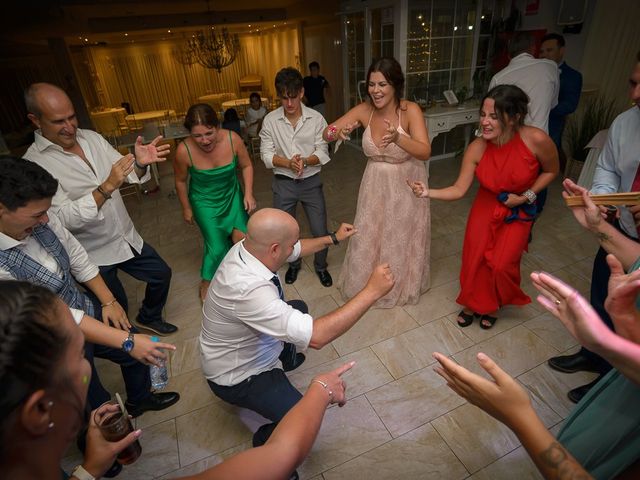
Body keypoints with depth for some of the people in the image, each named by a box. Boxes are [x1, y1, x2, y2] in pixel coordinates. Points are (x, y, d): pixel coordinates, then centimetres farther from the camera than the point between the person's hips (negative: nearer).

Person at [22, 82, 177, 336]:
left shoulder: (91, 137, -2)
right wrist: (106, 188, -37)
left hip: (127, 238, 5)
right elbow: (63, 219, -26)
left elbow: (128, 174, -3)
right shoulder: (35, 164, -19)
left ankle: (149, 318, 45)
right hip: (94, 256, -5)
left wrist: (140, 163, -26)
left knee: (161, 274, 18)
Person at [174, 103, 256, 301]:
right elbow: (180, 181, -9)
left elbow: (246, 166, -6)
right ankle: (206, 283, 28)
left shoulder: (232, 139, -25)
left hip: (232, 195, 2)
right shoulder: (184, 151, -28)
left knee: (241, 238, -4)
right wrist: (186, 208, 2)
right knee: (216, 246, -2)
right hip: (205, 202, -2)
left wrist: (248, 193, -13)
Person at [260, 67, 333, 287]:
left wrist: (305, 161, -27)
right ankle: (294, 264, 42)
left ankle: (320, 266, 32)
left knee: (320, 231, 5)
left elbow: (322, 153, -7)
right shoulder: (270, 120, -7)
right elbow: (266, 155, -7)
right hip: (283, 184, 1)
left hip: (311, 182, 0)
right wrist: (288, 163, -24)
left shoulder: (316, 118, -9)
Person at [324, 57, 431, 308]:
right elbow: (327, 132, -10)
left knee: (402, 239, 14)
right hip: (375, 184, 3)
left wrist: (398, 138, -47)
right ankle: (368, 285, 40)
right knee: (369, 237, 13)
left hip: (406, 185, -3)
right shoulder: (364, 110, -10)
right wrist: (339, 132, -34)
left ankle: (403, 286, 42)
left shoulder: (410, 110, -20)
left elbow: (425, 152, -29)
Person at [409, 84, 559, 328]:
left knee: (501, 264, -2)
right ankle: (472, 304, 30)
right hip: (486, 205, 2)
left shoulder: (536, 140, -28)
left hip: (518, 211, -1)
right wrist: (428, 192, -34)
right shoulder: (477, 148, -23)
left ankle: (493, 305, 32)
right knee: (474, 257, 3)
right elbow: (459, 189, -19)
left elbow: (551, 171, -7)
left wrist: (527, 196, -17)